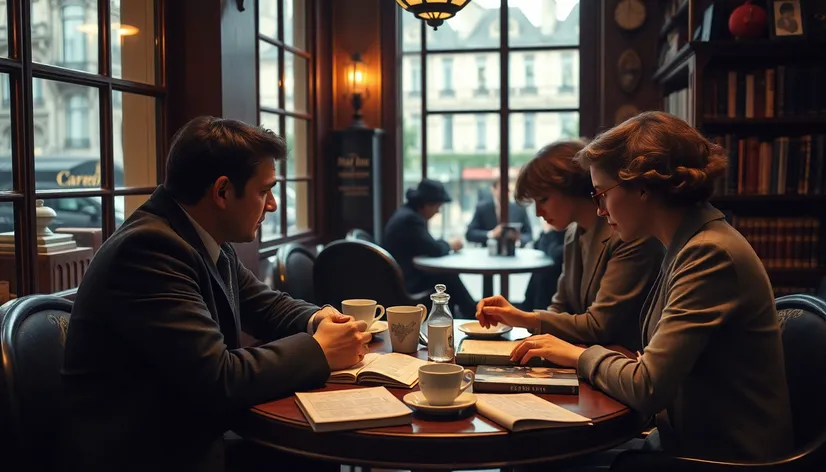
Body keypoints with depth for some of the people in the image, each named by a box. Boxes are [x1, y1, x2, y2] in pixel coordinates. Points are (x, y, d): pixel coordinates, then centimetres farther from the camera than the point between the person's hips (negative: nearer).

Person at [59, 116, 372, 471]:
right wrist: (318, 350, -14)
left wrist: (316, 320, -2)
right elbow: (218, 379, -25)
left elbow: (265, 305, 18)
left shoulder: (211, 243, 3)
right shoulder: (148, 248, -22)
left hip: (187, 438, 8)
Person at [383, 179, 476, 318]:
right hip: (405, 281, -10)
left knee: (447, 276, 6)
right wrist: (450, 245, -3)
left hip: (402, 276, 10)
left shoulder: (407, 213, 10)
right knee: (449, 278, -5)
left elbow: (427, 246, 15)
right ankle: (474, 314, 13)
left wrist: (447, 245, -1)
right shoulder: (410, 218, -22)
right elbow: (434, 250, -23)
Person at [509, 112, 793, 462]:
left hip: (724, 457, -8)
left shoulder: (711, 255, -21)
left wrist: (581, 355, -7)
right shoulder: (689, 246, 8)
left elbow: (647, 388, -25)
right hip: (688, 441, 8)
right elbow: (660, 364, 5)